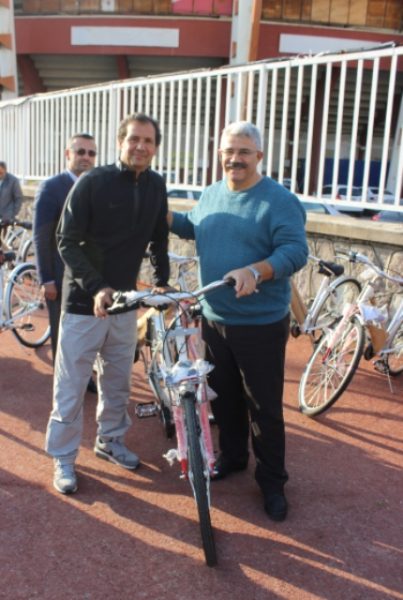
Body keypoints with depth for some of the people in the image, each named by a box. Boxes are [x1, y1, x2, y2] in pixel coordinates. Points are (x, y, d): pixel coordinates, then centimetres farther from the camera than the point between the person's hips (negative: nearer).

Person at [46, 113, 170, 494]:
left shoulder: (156, 186, 2)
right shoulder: (92, 182, -13)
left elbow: (158, 239, 13)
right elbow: (67, 241, -14)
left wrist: (162, 282, 4)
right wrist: (96, 287, -25)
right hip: (84, 300, -5)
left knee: (118, 380, 17)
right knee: (71, 385, 4)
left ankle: (110, 440, 37)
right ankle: (63, 457, 20)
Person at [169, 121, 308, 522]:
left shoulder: (279, 200, -12)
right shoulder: (211, 194, 9)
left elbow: (295, 251, -22)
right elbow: (192, 226, 28)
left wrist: (255, 271, -37)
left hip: (261, 326, -6)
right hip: (214, 320, 6)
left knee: (264, 409, 3)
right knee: (223, 398, 19)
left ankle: (272, 480, 21)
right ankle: (231, 457, 40)